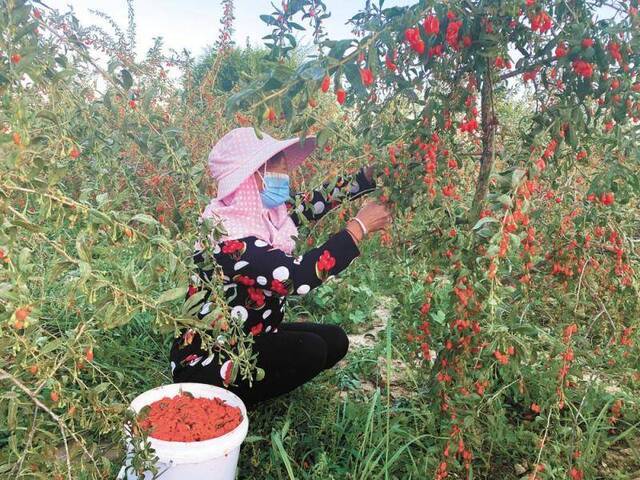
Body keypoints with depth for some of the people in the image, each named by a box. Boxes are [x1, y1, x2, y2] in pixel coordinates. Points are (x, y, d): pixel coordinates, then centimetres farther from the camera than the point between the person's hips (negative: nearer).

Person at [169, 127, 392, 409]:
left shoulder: (263, 211, -5)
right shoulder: (227, 235, -30)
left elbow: (314, 203, 6)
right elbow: (296, 277, -38)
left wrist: (370, 175, -4)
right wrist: (359, 227, -29)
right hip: (204, 362, -8)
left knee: (334, 340, 2)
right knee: (309, 350, -23)